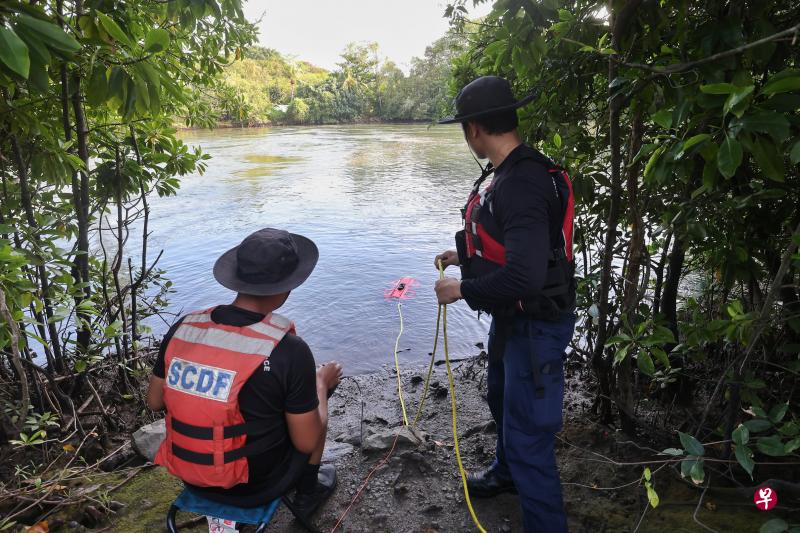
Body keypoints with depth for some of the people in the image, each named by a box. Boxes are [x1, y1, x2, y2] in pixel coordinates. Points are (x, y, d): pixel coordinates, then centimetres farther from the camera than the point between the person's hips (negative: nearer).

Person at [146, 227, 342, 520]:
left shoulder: (182, 329, -13)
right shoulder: (289, 350, -27)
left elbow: (155, 402, 2)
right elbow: (306, 442, -16)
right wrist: (322, 383, -1)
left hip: (191, 479, 5)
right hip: (255, 488, -4)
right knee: (312, 404, 19)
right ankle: (307, 493, 33)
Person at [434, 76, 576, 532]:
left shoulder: (523, 183, -29)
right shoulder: (508, 172, 2)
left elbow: (524, 276, -35)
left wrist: (462, 289, -22)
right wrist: (466, 256, 18)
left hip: (536, 324, -11)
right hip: (511, 317, 11)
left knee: (528, 434, 2)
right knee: (503, 398, 29)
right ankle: (508, 472, 56)